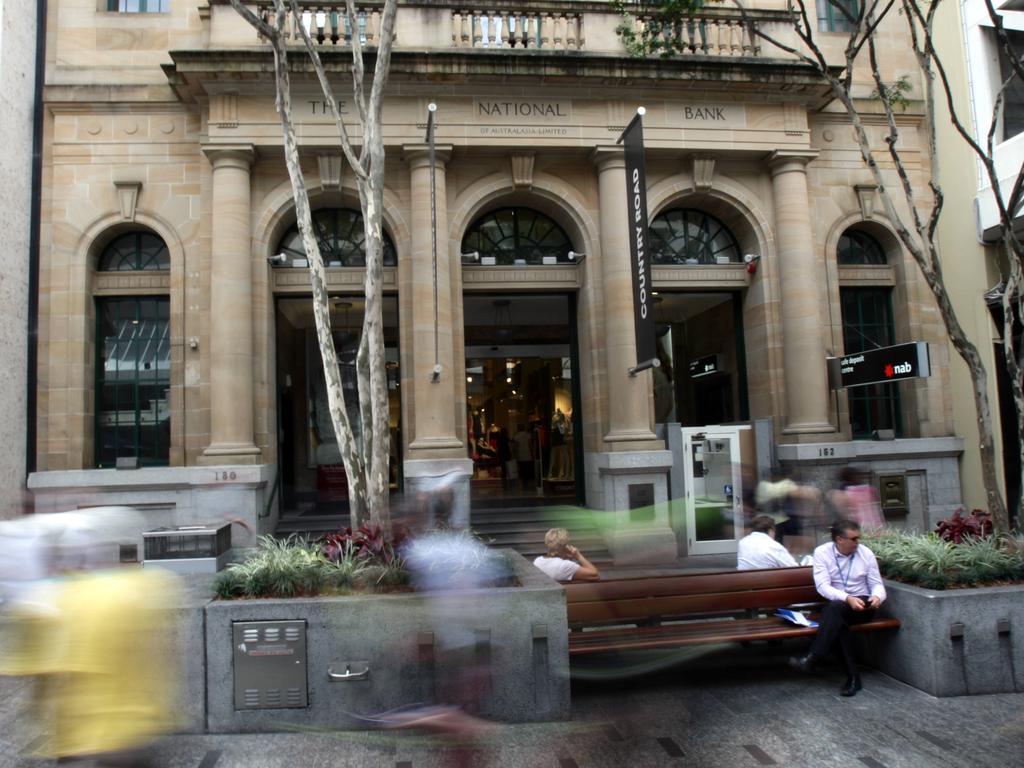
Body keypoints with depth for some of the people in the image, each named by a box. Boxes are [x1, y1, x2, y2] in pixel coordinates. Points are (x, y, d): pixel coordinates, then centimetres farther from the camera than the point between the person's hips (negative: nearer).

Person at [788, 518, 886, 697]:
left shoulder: (866, 553, 2)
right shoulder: (822, 552, -4)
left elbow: (876, 583, 5)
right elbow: (822, 586, -13)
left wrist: (877, 596, -20)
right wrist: (847, 598, -29)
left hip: (862, 605, 0)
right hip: (836, 605, 0)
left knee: (836, 608, -34)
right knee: (838, 621, -35)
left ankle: (812, 658, -36)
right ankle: (853, 677, -28)